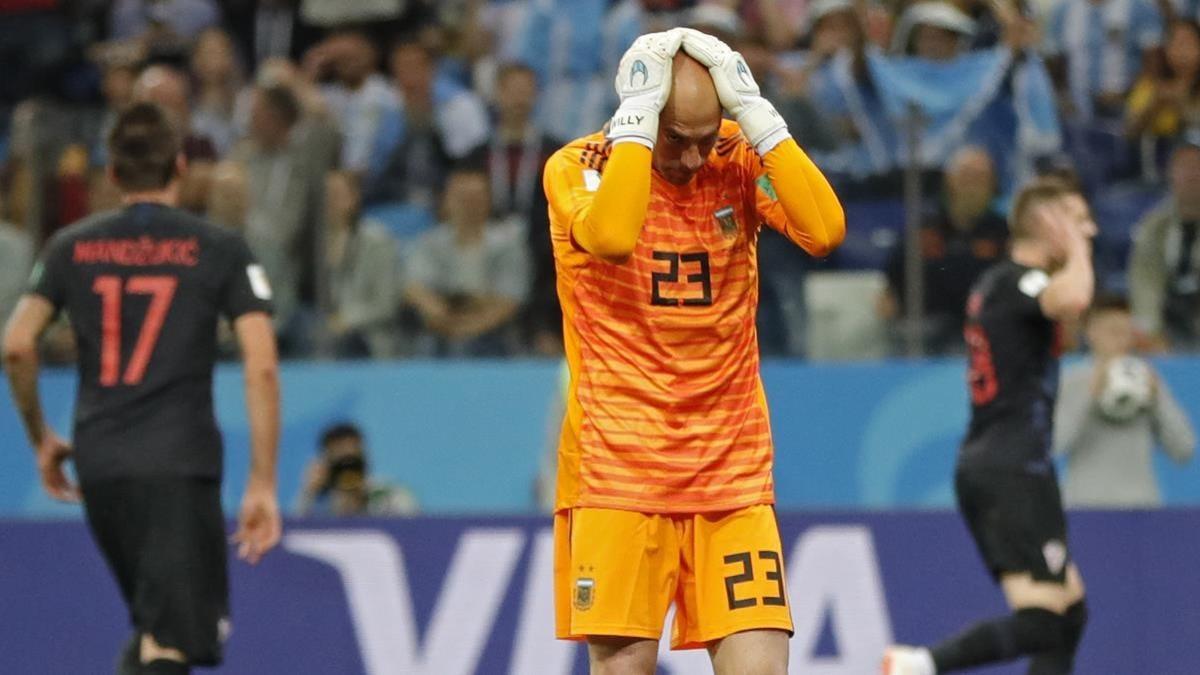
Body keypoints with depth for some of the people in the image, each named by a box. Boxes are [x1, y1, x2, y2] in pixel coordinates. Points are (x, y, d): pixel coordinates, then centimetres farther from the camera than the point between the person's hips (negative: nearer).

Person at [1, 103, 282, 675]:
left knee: (153, 627, 24)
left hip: (98, 464, 4)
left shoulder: (73, 247, 9)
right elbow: (261, 366, -6)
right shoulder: (220, 250, 1)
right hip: (181, 466, -4)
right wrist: (262, 485, -4)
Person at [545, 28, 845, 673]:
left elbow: (824, 231, -16)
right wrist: (638, 113, -22)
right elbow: (610, 236, -28)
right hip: (616, 467, -2)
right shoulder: (577, 167, -5)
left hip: (732, 471, 2)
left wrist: (753, 111, -16)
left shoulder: (740, 161, 3)